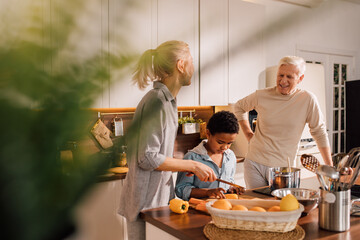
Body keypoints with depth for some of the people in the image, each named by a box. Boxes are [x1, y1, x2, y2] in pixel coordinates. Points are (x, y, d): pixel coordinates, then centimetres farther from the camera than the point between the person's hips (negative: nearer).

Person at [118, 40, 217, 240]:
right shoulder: (156, 101, -20)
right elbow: (147, 158, -22)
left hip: (160, 196, 9)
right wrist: (193, 165, -16)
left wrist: (187, 167, 8)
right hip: (145, 201, -9)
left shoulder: (167, 100, 10)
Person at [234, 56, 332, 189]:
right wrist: (248, 133, 8)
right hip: (254, 164, 1)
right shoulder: (261, 96, -3)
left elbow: (319, 133, 1)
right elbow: (239, 107, 16)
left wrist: (329, 167, 2)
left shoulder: (308, 100, -7)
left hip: (283, 168, -1)